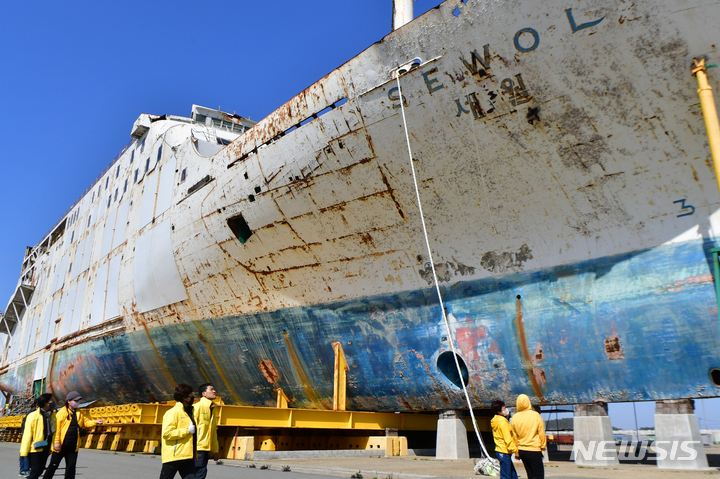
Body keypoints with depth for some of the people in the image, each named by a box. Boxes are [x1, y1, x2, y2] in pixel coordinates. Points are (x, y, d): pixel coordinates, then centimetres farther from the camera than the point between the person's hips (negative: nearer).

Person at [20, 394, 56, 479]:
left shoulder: (52, 415, 6)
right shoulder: (33, 416, -11)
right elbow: (27, 434, -12)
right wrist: (24, 451, -13)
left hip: (45, 449, 6)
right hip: (34, 449, -6)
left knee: (40, 470, 11)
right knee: (36, 471, -6)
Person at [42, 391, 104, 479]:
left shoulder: (79, 413, 11)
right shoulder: (62, 412, -10)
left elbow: (85, 422, 17)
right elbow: (56, 427, -14)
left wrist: (95, 422, -1)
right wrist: (56, 442, -19)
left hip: (73, 447, 6)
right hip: (61, 445, -5)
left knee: (71, 467, 9)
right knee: (53, 465, 6)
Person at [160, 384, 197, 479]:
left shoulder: (189, 412, 16)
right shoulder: (174, 412, -11)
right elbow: (167, 433, -20)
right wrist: (187, 430, -18)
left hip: (187, 457, 7)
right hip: (174, 456, -7)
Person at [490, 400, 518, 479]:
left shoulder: (496, 421, 14)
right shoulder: (503, 422, -16)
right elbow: (508, 439, -19)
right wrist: (515, 450, -13)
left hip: (500, 451, 10)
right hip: (504, 452, -10)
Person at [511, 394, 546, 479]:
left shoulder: (515, 417, 1)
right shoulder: (535, 415, -9)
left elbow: (514, 436, 8)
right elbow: (541, 433, -4)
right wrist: (542, 447, 8)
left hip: (521, 450, 5)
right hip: (534, 449, -5)